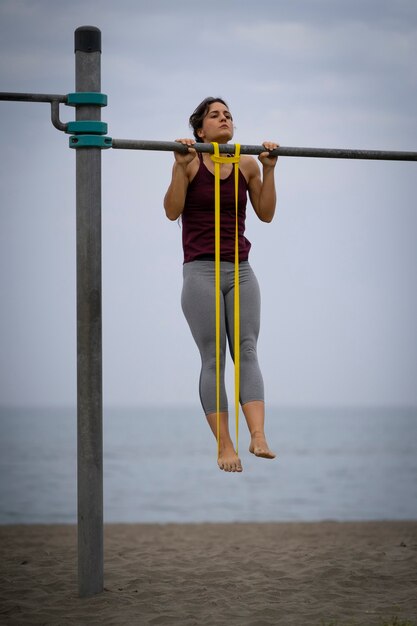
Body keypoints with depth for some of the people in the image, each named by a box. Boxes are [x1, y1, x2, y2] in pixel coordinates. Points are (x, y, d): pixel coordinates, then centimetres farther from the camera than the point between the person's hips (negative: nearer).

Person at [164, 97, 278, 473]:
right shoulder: (191, 162, -1)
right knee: (213, 359, -4)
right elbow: (172, 211, -9)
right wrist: (181, 167, -18)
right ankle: (225, 446, -2)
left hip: (240, 270, 3)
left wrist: (269, 170, 1)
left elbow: (266, 214, 9)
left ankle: (259, 437, -23)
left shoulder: (247, 164, 8)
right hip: (201, 270, -3)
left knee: (247, 350, -11)